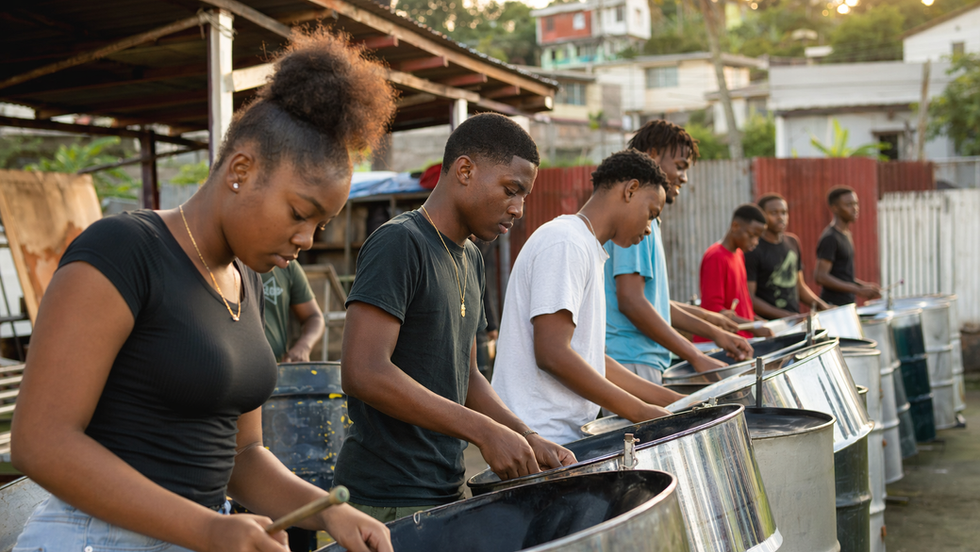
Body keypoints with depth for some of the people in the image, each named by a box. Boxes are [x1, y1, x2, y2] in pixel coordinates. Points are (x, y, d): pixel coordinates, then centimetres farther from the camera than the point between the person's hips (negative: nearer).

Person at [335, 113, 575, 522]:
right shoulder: (400, 244, -14)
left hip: (448, 493, 8)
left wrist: (527, 439, 4)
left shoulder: (470, 260, 14)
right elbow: (364, 373, -23)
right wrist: (484, 431, -23)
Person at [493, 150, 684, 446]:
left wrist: (672, 400, 13)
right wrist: (640, 412, -16)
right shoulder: (565, 243, -11)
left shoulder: (587, 250, 20)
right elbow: (552, 354, -20)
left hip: (569, 438, 9)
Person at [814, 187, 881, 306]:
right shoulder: (829, 238, -14)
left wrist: (864, 285, 9)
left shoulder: (846, 234, 16)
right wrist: (858, 290, -21)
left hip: (848, 304, 9)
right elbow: (820, 277, -21)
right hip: (834, 305, -9)